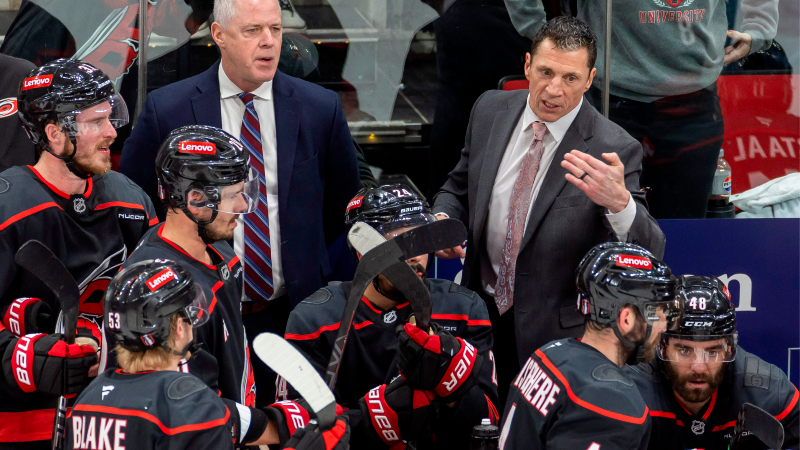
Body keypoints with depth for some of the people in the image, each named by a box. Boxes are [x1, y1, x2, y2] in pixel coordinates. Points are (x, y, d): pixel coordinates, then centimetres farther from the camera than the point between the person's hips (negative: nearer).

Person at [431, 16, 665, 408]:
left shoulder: (613, 149, -18)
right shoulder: (491, 111, -2)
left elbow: (648, 254, -25)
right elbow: (459, 187, 15)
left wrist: (618, 202, -46)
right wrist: (442, 220, -9)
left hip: (557, 332, -5)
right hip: (482, 314, 5)